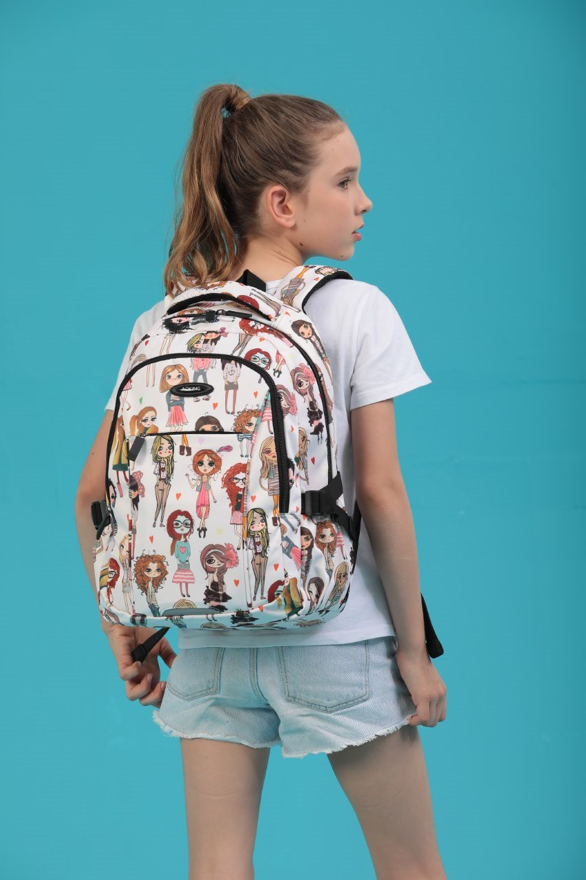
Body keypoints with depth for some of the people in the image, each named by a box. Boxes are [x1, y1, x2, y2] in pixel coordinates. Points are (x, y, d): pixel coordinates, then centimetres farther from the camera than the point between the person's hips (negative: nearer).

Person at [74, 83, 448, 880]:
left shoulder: (161, 324, 3)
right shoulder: (357, 310, -9)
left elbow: (94, 490, 2)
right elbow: (380, 493, -12)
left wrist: (120, 625, 11)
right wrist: (413, 647, -5)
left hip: (210, 642, 4)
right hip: (337, 636, -4)